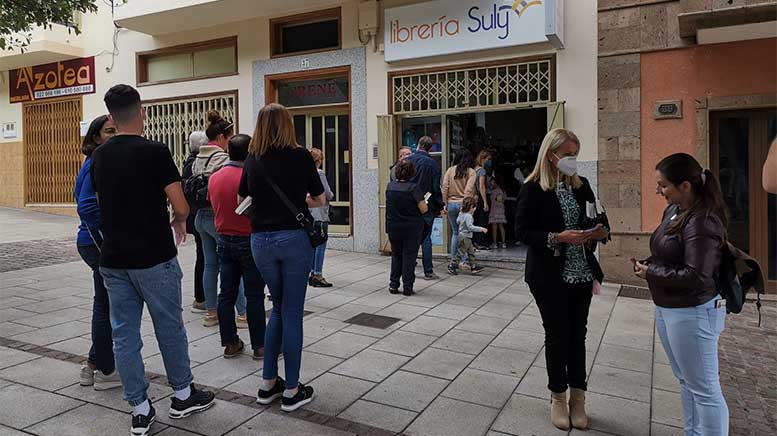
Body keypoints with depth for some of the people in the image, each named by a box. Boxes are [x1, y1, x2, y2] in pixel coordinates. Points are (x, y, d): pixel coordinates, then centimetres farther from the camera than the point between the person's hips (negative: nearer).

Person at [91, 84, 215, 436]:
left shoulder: (99, 156, 5)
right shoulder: (155, 152, -13)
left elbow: (103, 204, 15)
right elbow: (181, 205, -14)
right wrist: (178, 221, 9)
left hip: (113, 259, 5)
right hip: (153, 259, -5)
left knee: (124, 334, 9)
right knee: (170, 328, 11)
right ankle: (183, 396, 26)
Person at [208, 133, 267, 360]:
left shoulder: (214, 177, 3)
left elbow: (214, 205, 14)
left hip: (224, 240, 6)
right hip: (248, 241, -6)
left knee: (226, 294, 11)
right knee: (254, 296, 2)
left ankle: (230, 343, 19)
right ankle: (259, 346, 9)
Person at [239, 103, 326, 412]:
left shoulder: (252, 160, 6)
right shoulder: (300, 155, -4)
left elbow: (243, 200, 17)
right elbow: (321, 199, 5)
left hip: (261, 240, 4)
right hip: (294, 238, -4)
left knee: (279, 309, 19)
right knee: (292, 314, 4)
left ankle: (268, 384, 23)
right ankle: (291, 392, 12)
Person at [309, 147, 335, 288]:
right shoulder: (319, 173, -14)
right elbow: (328, 195, -11)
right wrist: (331, 194, 10)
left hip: (309, 215, 7)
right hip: (320, 215, -7)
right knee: (321, 245, -1)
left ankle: (312, 273, 21)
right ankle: (317, 276, 1)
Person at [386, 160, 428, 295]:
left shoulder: (389, 186, -1)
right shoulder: (413, 188, -16)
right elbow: (423, 209, -17)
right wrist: (425, 203, 4)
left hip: (393, 227, 4)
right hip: (412, 228, -4)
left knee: (396, 255, 18)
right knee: (409, 256, 6)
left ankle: (393, 284, 17)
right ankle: (407, 287, 8)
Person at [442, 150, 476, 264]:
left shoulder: (450, 170, 5)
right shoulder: (471, 172, -3)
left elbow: (445, 187, 1)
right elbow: (468, 190, -11)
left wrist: (445, 204, 3)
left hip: (451, 204, 3)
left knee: (455, 232, 14)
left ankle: (453, 259, 14)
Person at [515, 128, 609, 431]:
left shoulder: (581, 185, 6)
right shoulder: (534, 188, -9)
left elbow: (592, 222, 15)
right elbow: (522, 231, -12)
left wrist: (599, 232, -8)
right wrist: (558, 237, -22)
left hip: (581, 273, 5)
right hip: (550, 276, -4)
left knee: (577, 335, 10)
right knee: (557, 335, 6)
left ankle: (577, 396, 25)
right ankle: (558, 398, 24)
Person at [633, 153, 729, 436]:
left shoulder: (701, 222, -23)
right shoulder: (674, 210, 4)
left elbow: (696, 276, -27)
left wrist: (651, 272, -17)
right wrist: (648, 263, -1)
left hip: (692, 314, -10)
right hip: (667, 308, 10)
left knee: (704, 389, 4)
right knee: (686, 381, 22)